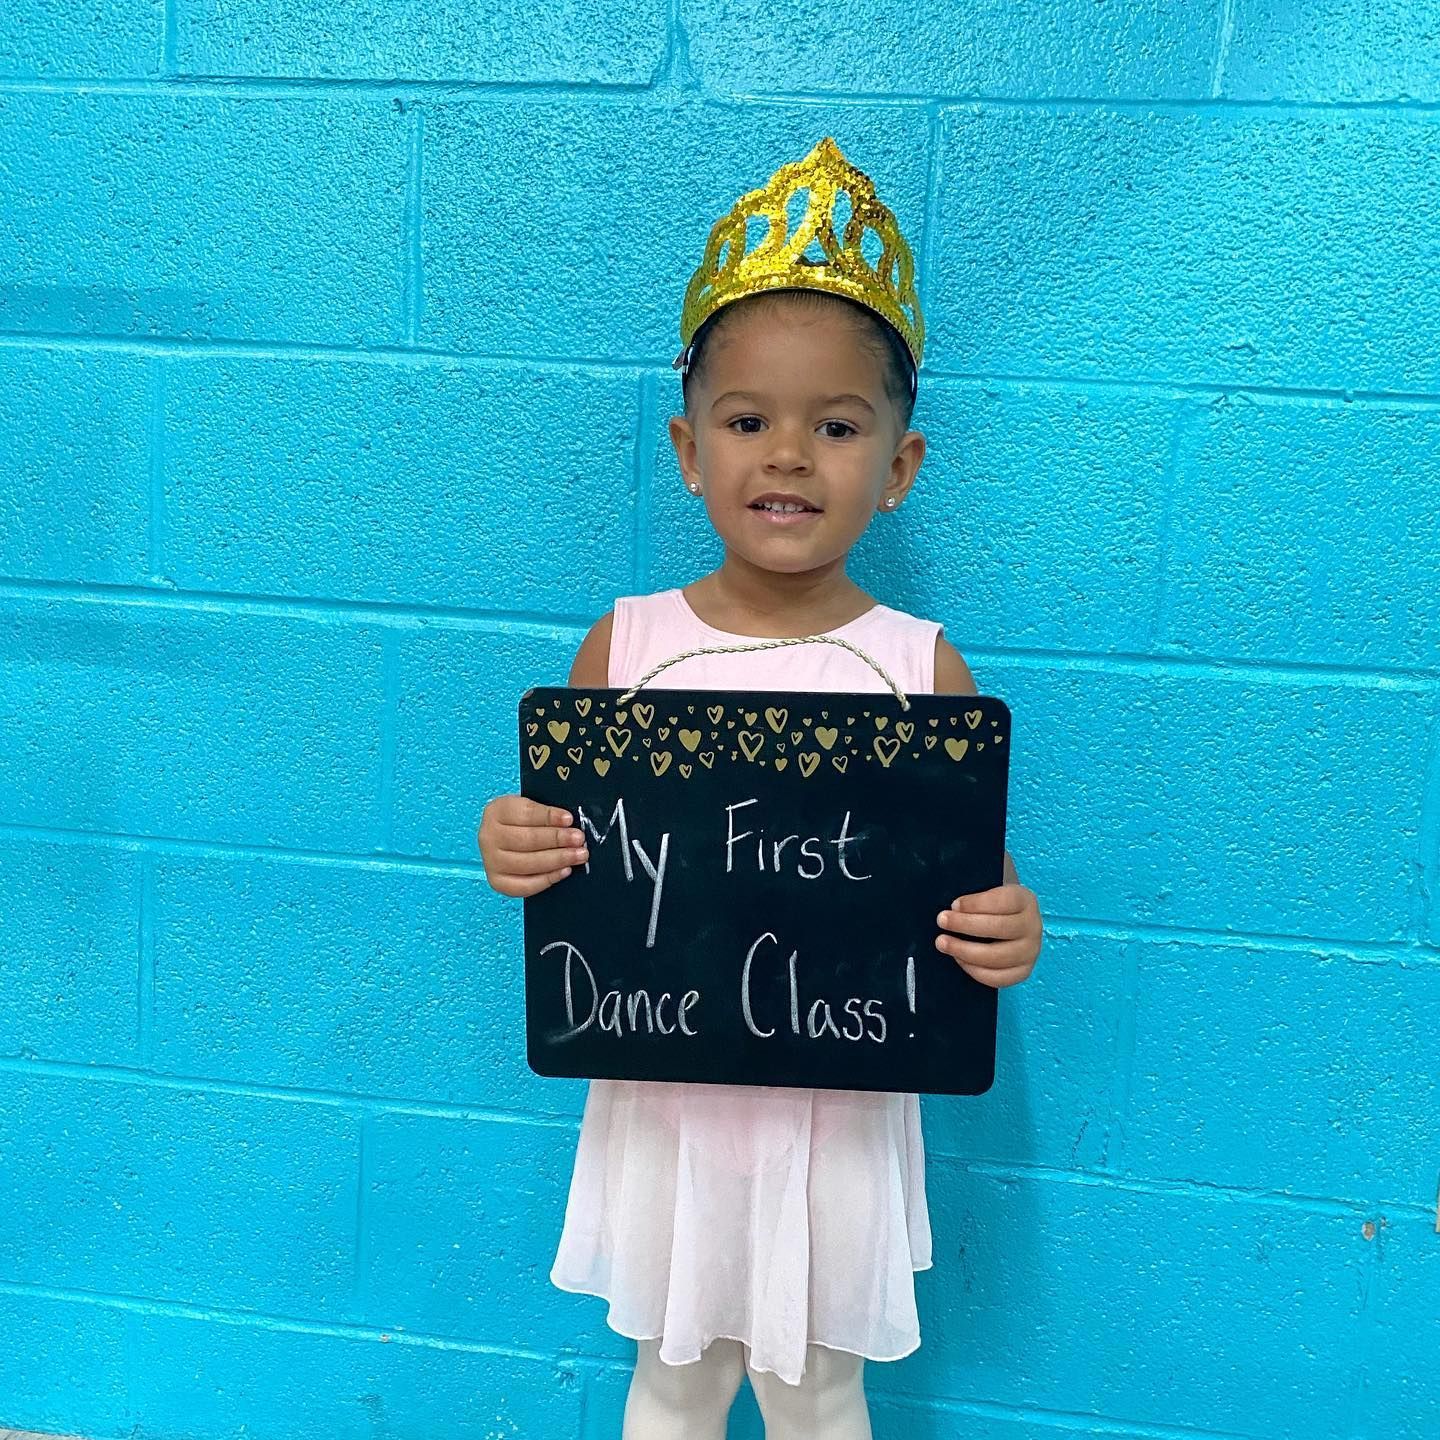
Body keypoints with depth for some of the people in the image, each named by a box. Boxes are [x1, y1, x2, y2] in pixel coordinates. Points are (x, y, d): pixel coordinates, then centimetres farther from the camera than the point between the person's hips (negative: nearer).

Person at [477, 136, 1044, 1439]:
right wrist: (516, 853, -20)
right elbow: (571, 864, 1)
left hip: (839, 1117, -1)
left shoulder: (923, 668, -13)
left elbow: (978, 882, -5)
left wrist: (1006, 936, -26)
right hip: (662, 1099, 2)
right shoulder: (625, 644, -9)